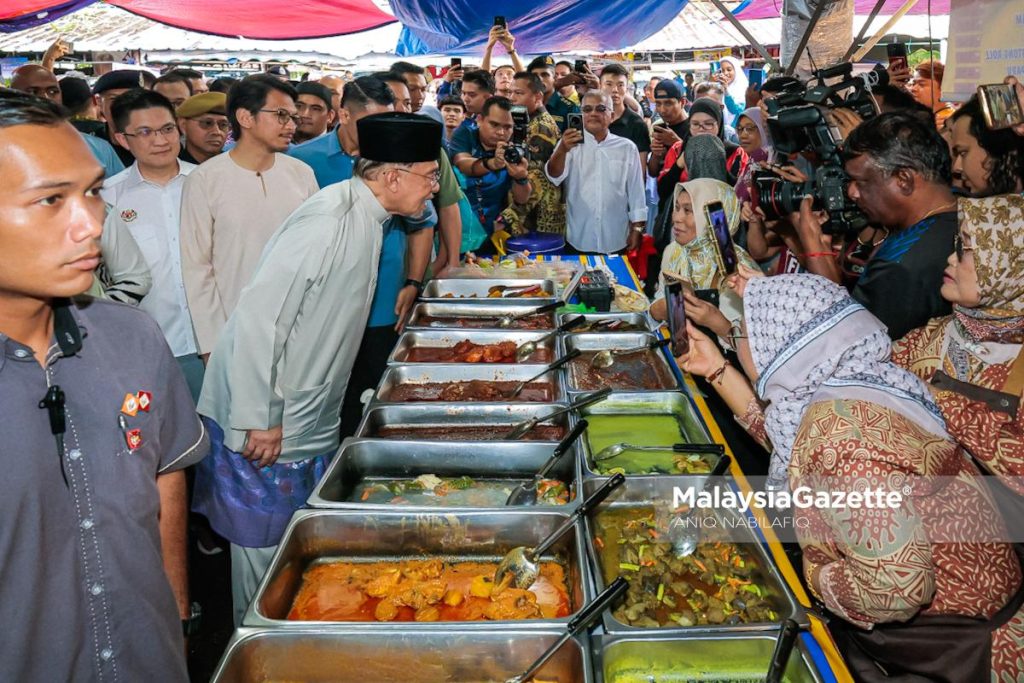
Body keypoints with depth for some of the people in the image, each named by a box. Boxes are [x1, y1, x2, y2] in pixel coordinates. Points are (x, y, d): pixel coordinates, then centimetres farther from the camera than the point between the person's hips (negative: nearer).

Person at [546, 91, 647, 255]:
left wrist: (637, 229, 2)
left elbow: (636, 192, 6)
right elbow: (554, 177, -15)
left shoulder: (627, 148, 4)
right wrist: (562, 150, -34)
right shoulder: (569, 143, 1)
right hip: (577, 241, -1)